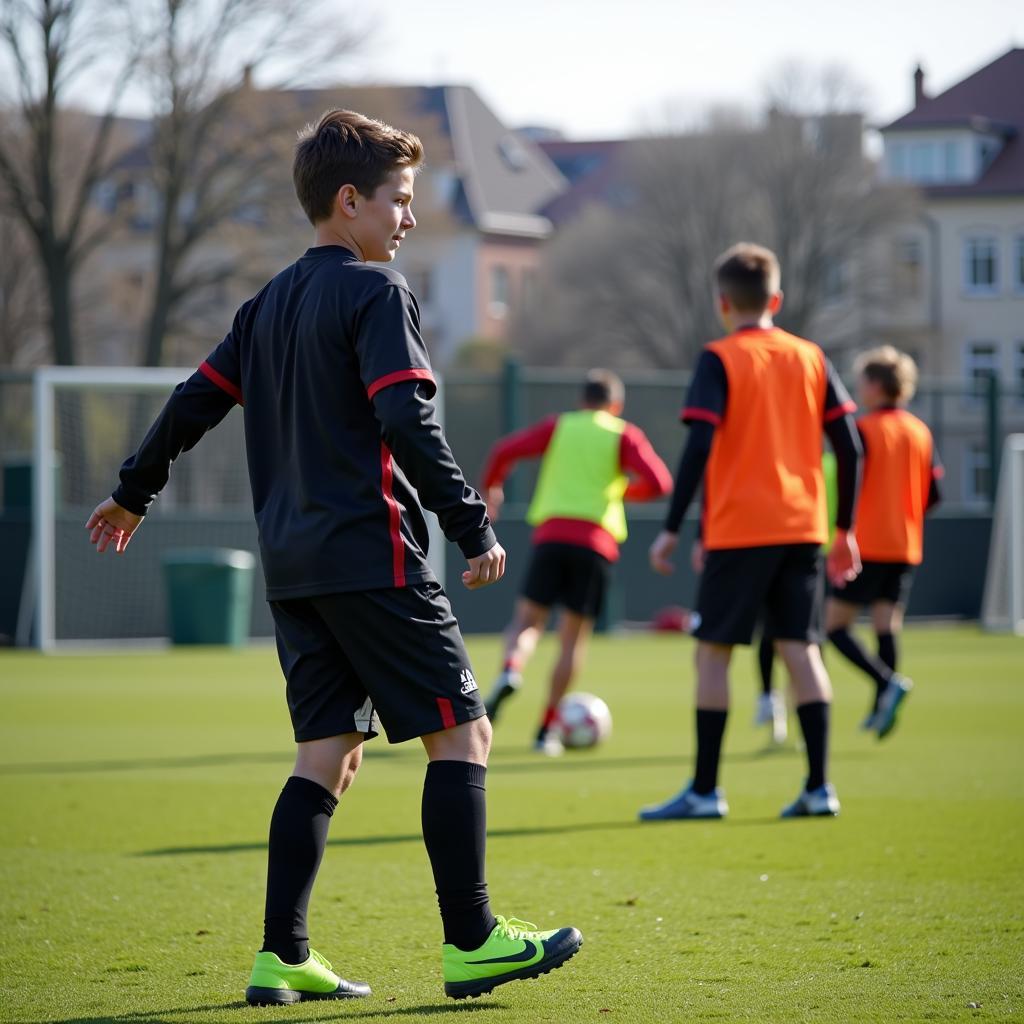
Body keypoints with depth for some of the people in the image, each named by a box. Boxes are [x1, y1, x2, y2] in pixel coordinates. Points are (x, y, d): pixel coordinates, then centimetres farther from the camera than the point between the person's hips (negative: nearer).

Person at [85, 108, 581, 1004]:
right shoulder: (375, 292, -8)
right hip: (371, 555, -8)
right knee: (460, 731, -1)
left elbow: (196, 400, 21)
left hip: (292, 563, 8)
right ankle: (472, 942, -1)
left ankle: (282, 957, 2)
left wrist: (134, 495, 33)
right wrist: (474, 529, -17)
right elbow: (408, 425, -19)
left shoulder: (272, 301, 16)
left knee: (329, 753, 8)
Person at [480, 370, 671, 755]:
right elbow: (659, 482, -4)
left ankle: (510, 670, -26)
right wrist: (624, 490, 15)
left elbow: (505, 451, 3)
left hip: (551, 534, 1)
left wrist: (491, 488, 21)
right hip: (597, 542, -1)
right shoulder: (624, 436, 8)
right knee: (573, 636, 7)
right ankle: (547, 729, 5)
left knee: (527, 620, 8)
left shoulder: (559, 426, 13)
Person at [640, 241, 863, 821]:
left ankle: (705, 791, 1)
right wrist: (845, 530, 14)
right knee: (800, 647, 7)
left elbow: (699, 448, -13)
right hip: (802, 528, 4)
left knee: (714, 650, 2)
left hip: (739, 531, -4)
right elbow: (850, 449, 6)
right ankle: (819, 787, 1)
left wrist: (671, 529, -10)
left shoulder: (721, 360, -5)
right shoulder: (811, 358, 8)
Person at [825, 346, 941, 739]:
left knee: (834, 624, -3)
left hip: (868, 544, -6)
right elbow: (932, 495, 8)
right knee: (888, 625, 8)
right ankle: (881, 709, 5)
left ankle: (889, 683, -19)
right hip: (906, 547, 6)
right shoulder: (920, 433, 8)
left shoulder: (865, 430, -9)